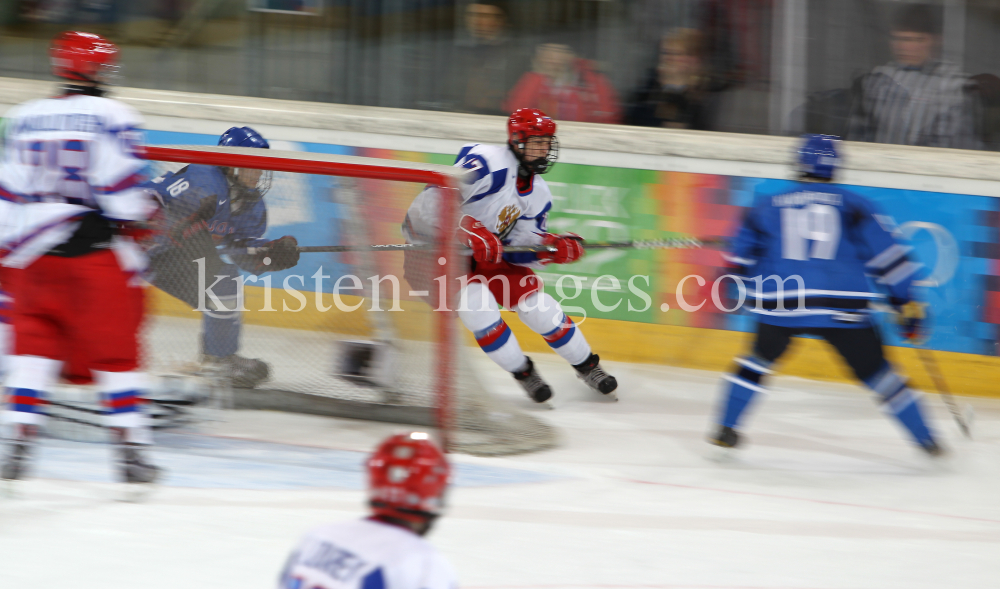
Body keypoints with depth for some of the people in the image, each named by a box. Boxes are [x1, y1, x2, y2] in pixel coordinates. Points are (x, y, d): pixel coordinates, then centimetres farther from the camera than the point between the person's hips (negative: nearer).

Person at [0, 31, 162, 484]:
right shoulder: (113, 117, -8)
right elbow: (122, 190, -13)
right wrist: (149, 210, 7)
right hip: (96, 249, -4)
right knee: (116, 350, 4)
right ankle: (129, 448, 4)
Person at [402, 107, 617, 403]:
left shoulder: (538, 194, 1)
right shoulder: (487, 163, -26)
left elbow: (519, 248, -1)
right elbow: (435, 201, -35)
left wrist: (554, 247, -20)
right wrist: (469, 233, -45)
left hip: (486, 255, 7)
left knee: (535, 303, -2)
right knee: (476, 301, -28)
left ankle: (588, 367, 18)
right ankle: (523, 373, -10)